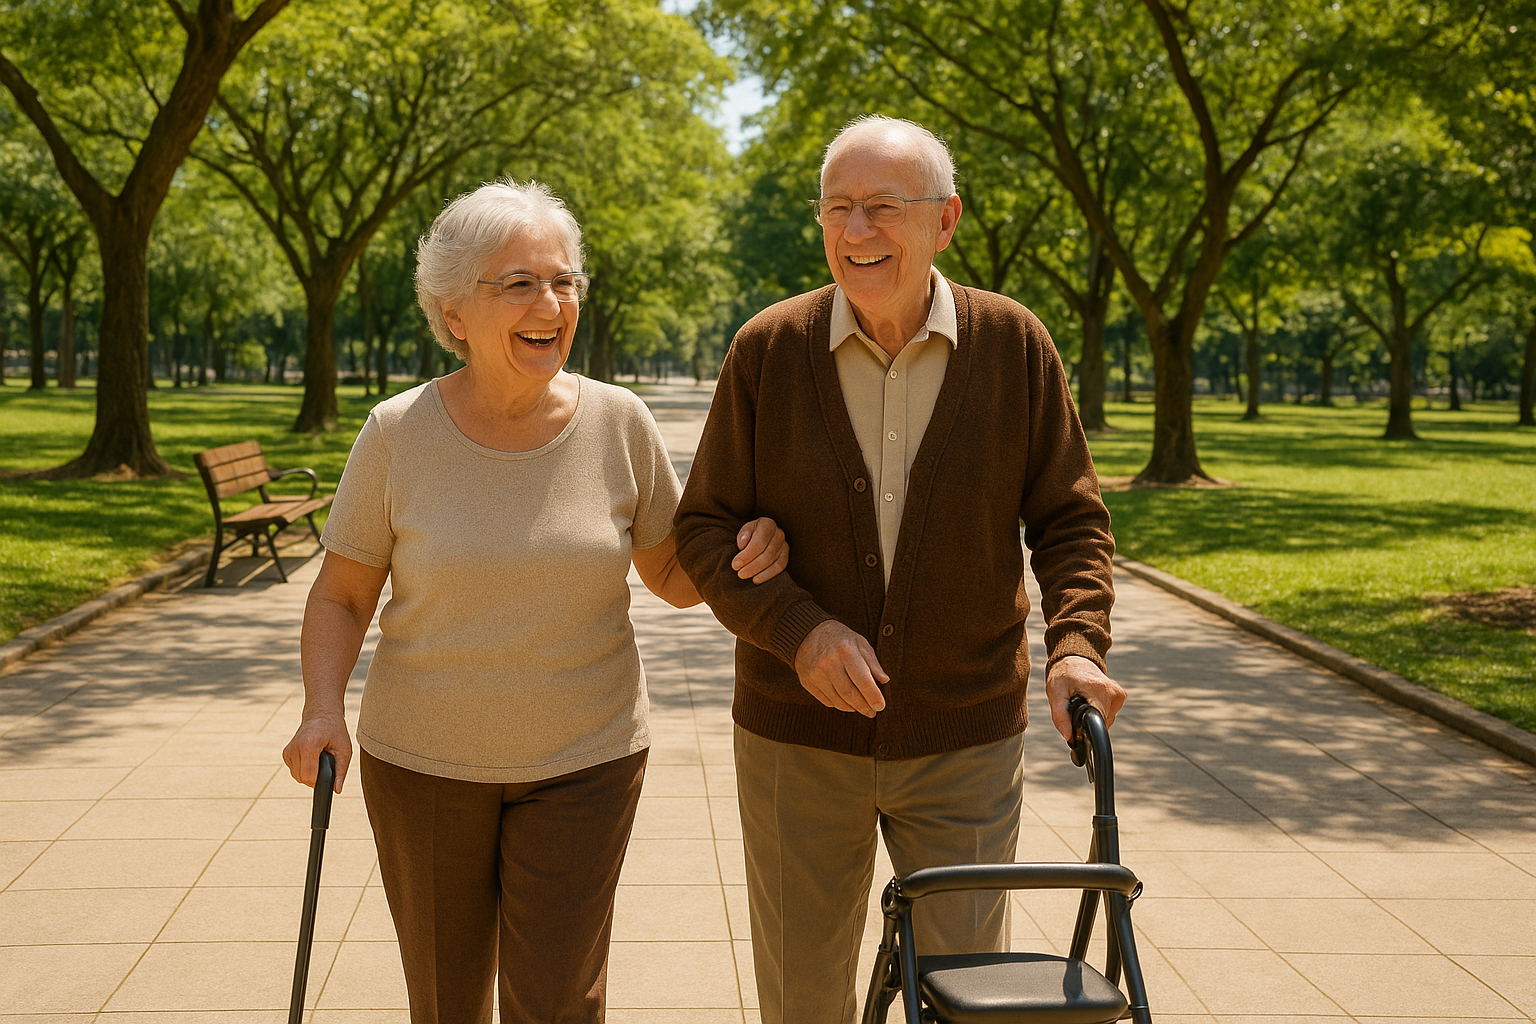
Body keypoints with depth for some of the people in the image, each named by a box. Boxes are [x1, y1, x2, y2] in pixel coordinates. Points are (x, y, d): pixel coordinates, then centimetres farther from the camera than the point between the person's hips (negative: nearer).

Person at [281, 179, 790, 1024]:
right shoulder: (399, 433, -10)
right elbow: (341, 594, -1)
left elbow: (675, 578, 2)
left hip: (584, 761, 0)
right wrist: (323, 710, -17)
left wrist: (746, 555, -19)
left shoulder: (618, 424, -8)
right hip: (423, 762, 1)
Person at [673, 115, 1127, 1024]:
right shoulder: (768, 350, -6)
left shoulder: (1015, 345, -5)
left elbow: (1069, 516, 2)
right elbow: (706, 530, -3)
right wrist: (797, 629, -19)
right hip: (798, 739, 1)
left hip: (965, 740, 0)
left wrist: (1078, 641, -15)